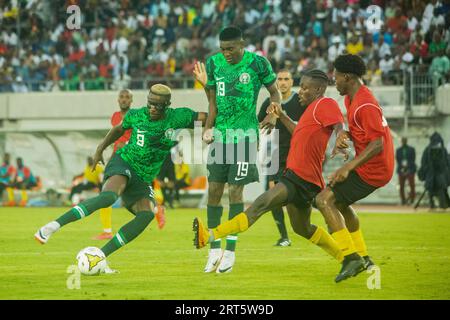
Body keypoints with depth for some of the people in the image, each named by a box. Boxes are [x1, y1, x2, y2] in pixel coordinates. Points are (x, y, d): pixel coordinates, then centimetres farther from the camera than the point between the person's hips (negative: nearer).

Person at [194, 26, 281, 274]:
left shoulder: (257, 63, -8)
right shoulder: (213, 63, 3)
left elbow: (274, 92, 5)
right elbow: (213, 102, 9)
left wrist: (273, 114, -14)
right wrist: (207, 128, -5)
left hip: (245, 134, -4)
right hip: (220, 133, 4)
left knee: (235, 190, -7)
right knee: (214, 190, 2)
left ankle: (230, 252, 0)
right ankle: (214, 250, 12)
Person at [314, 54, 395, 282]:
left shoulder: (366, 106, -22)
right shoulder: (352, 99, 10)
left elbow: (377, 145, -26)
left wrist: (348, 168, -29)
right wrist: (344, 135, -4)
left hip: (372, 170, -11)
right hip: (373, 167, 11)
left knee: (325, 200, -15)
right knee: (339, 202, 26)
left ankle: (351, 257, -18)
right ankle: (363, 258, 30)